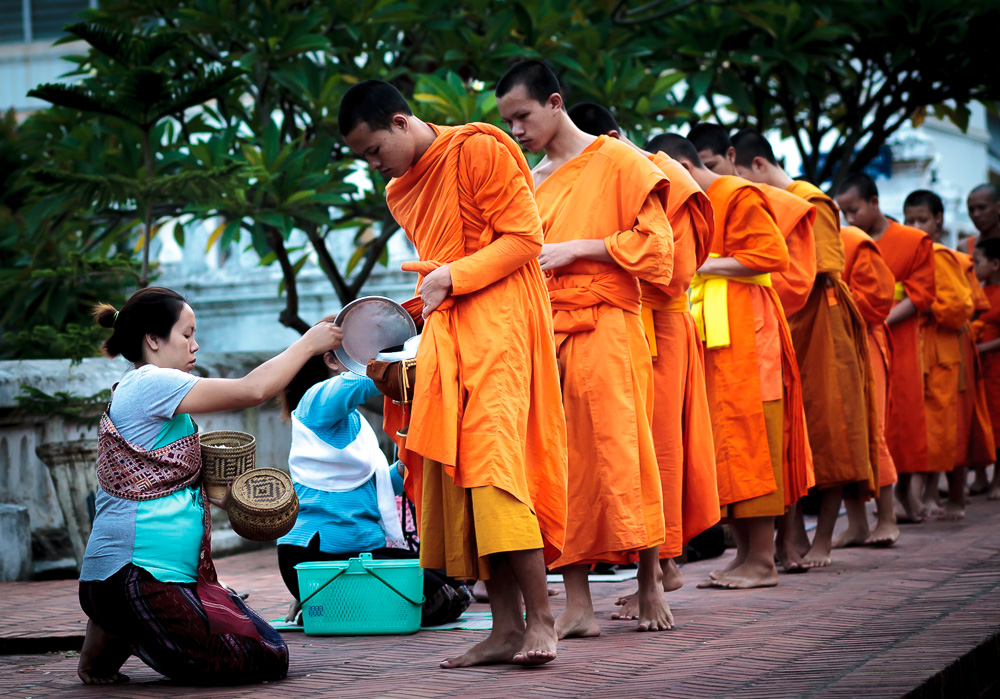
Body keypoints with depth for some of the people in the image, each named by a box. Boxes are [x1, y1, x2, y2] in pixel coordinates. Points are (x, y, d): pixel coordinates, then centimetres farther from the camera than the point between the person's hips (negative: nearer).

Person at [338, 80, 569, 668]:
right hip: (443, 332, 8)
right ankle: (506, 626, -1)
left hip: (498, 322, -8)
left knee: (493, 458, -19)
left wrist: (451, 278, -13)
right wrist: (422, 302, 11)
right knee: (455, 472, 0)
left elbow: (524, 238, -10)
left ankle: (540, 618, -17)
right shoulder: (401, 191, 18)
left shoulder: (479, 151, -7)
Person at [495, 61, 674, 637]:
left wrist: (575, 249, -10)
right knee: (561, 464, -1)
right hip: (544, 332, 5)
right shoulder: (530, 182, 19)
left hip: (606, 331, -5)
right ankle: (578, 607, -2)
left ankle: (651, 587, 8)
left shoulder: (617, 161, 1)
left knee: (619, 456, -6)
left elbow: (655, 241, -6)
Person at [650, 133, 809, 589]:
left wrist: (701, 265, -15)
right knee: (721, 446, 5)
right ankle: (744, 553, 8)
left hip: (742, 337, -9)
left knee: (746, 437, -9)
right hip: (708, 340, 9)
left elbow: (770, 255, -15)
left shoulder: (739, 196, -6)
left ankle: (762, 560, -7)